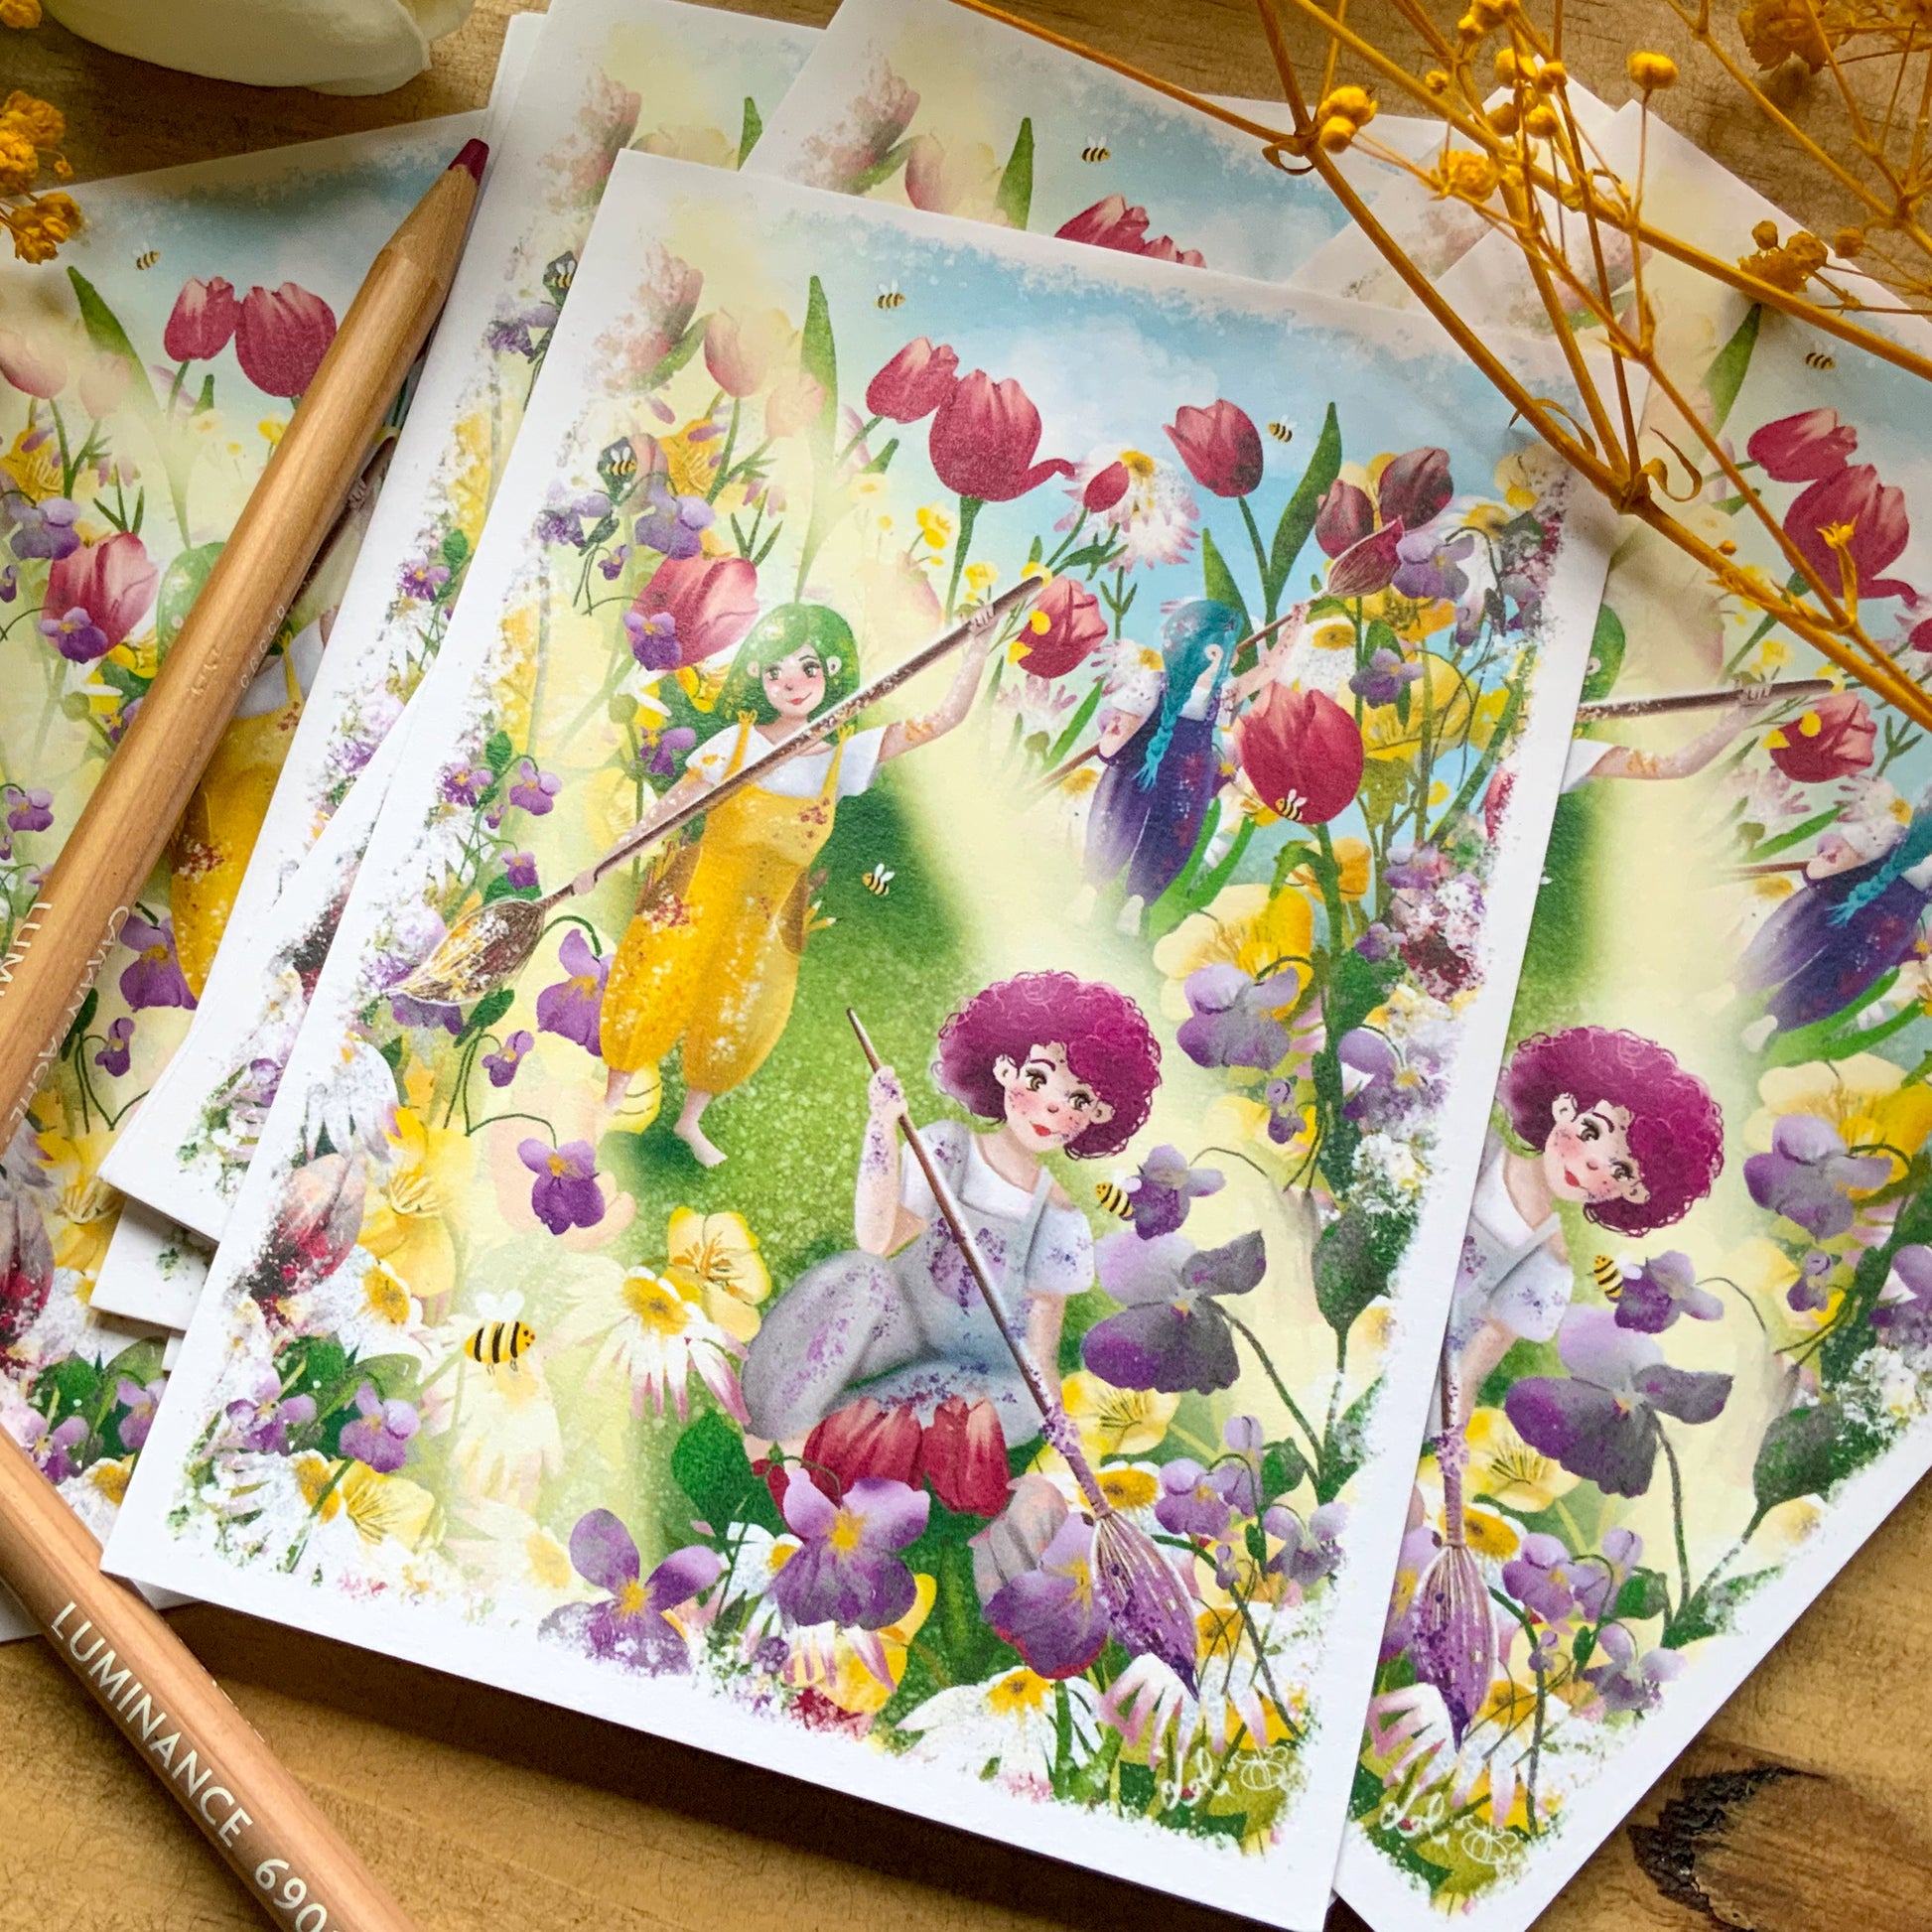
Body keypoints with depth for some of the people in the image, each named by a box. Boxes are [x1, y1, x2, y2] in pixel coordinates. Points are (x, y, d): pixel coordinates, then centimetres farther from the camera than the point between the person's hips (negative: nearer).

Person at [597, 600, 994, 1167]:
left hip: (769, 917, 3)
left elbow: (943, 719, -10)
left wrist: (978, 648, -21)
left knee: (734, 1022, 16)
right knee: (653, 996, 7)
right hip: (698, 898, -2)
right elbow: (670, 806, -6)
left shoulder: (844, 756, -6)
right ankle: (611, 1103, 29)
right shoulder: (736, 742, -10)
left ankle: (690, 1121, 37)